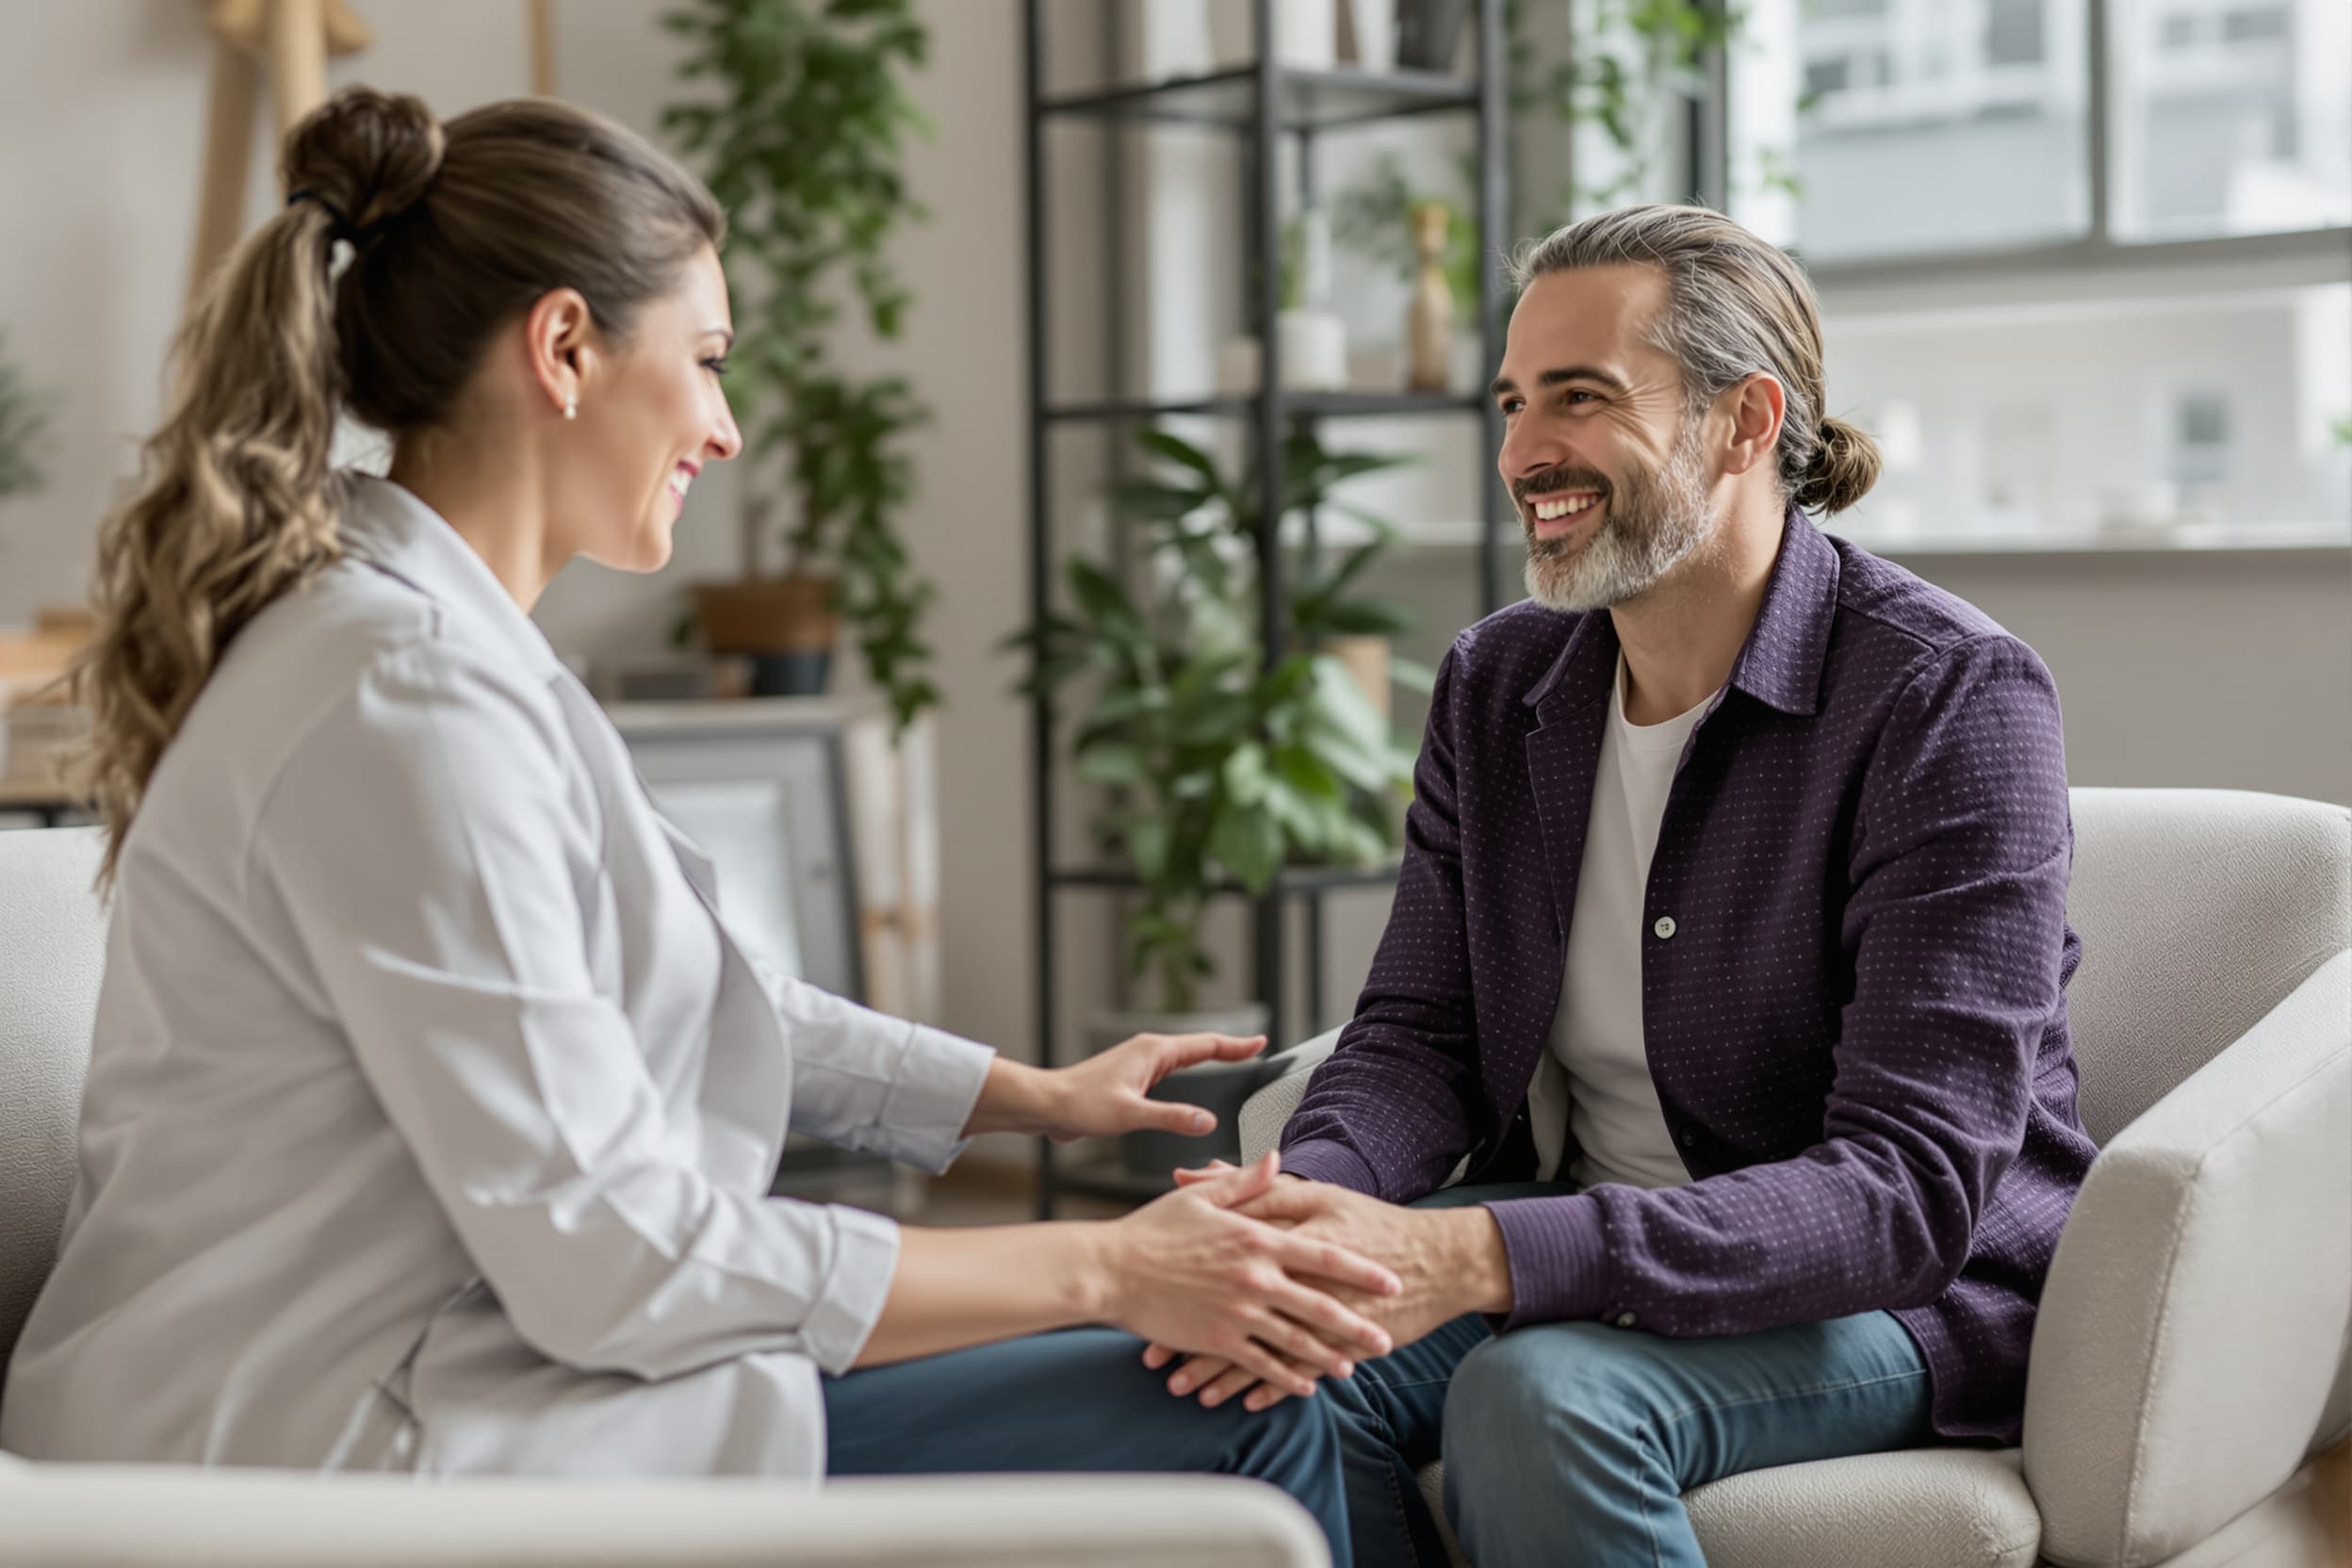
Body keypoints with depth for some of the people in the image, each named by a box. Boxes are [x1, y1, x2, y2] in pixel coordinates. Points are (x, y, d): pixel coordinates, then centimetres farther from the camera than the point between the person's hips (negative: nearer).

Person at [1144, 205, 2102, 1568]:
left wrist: (1474, 1256, -37)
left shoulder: (1950, 698, -18)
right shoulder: (1497, 686, 4)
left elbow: (1908, 1189, -25)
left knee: (1543, 1395, -33)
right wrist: (1305, 1206, -24)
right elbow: (1419, 1036, 2)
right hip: (1591, 1233, 5)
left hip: (1907, 1289, -5)